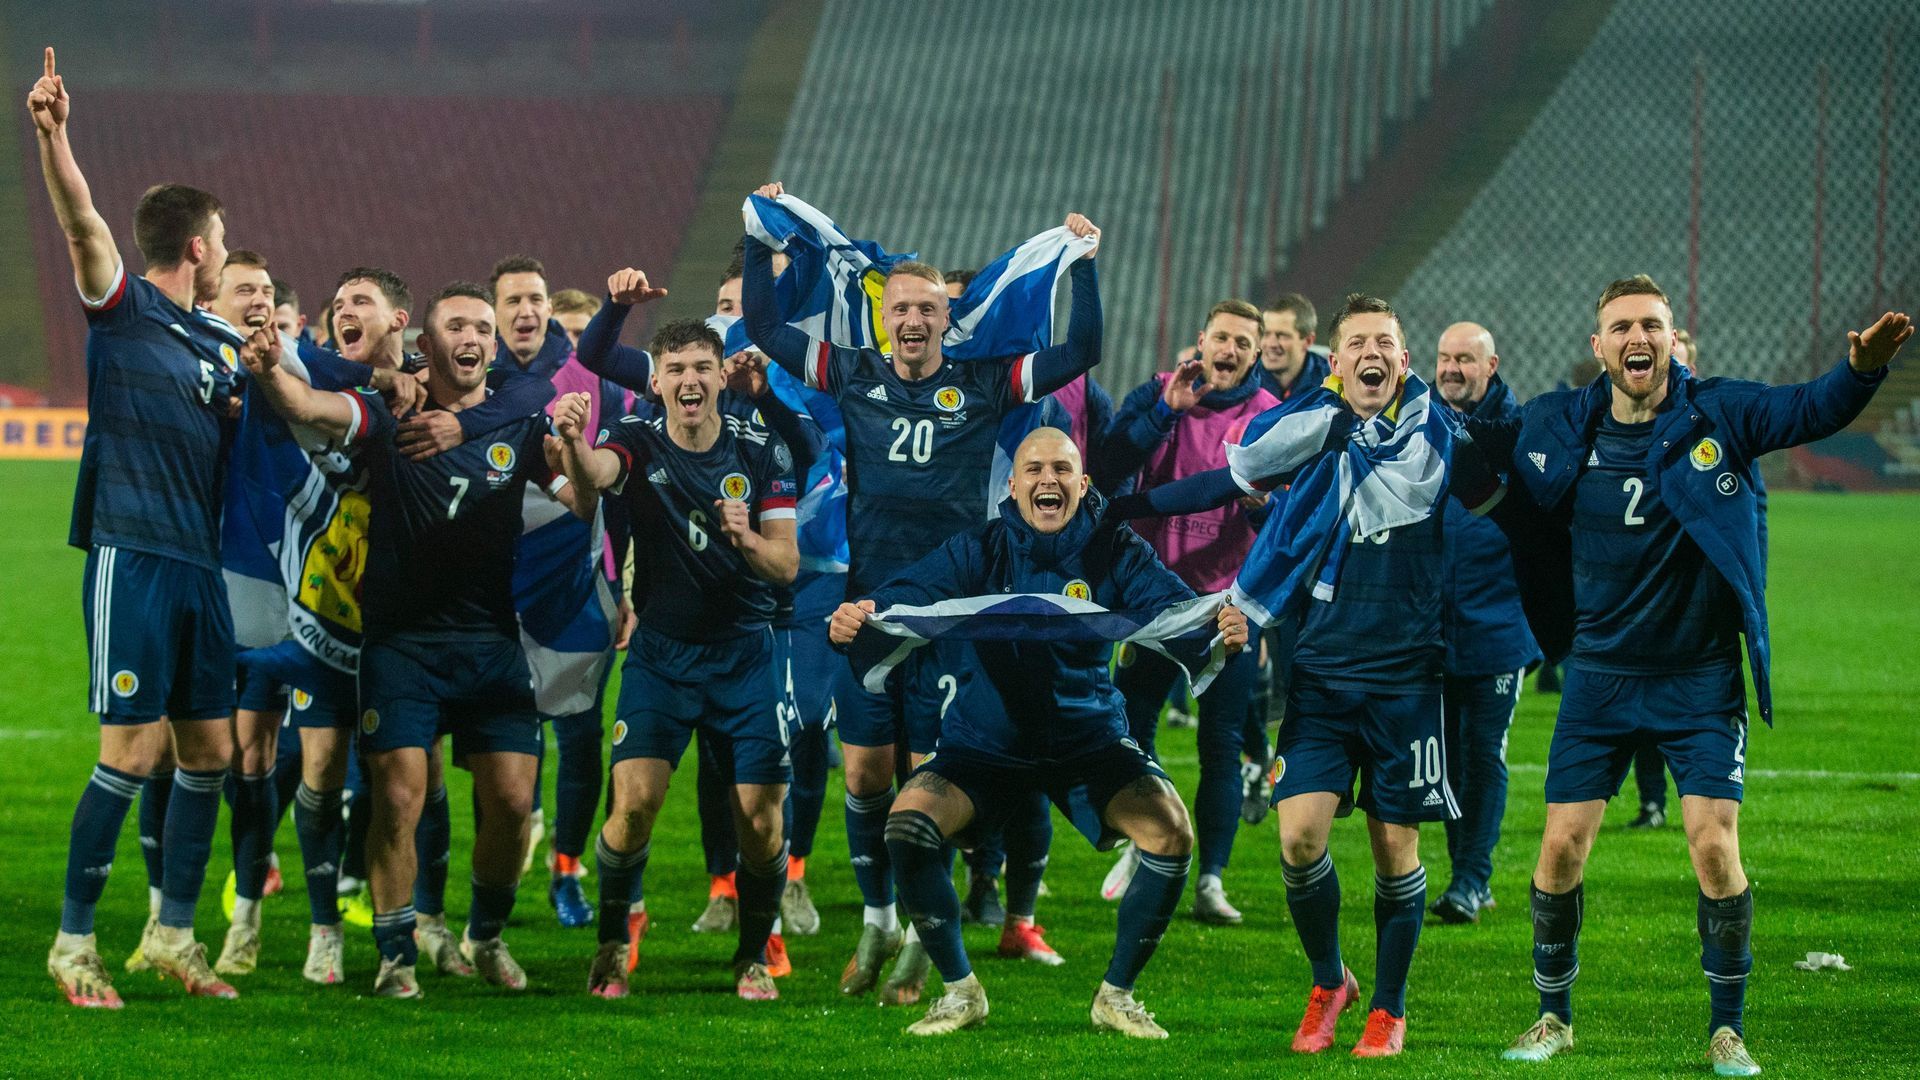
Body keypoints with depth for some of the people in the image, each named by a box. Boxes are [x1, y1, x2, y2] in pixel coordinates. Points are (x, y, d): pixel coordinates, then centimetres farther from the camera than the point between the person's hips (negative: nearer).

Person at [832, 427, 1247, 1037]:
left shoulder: (1115, 552, -6)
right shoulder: (980, 551, -7)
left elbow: (1176, 607, -19)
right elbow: (906, 596, -20)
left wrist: (1220, 629, -43)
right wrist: (855, 619, -43)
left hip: (1089, 738, 0)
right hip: (986, 742, 0)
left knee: (1171, 832, -22)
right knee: (907, 821, -23)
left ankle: (1117, 994, 1)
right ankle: (961, 991, -4)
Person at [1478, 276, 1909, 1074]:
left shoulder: (1719, 415, -8)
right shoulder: (1562, 427, -2)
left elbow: (1811, 411, -22)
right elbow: (1477, 450, 14)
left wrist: (1862, 370, -41)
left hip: (1700, 678, -2)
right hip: (1600, 675, 2)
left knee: (1714, 845, -10)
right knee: (1562, 847, 1)